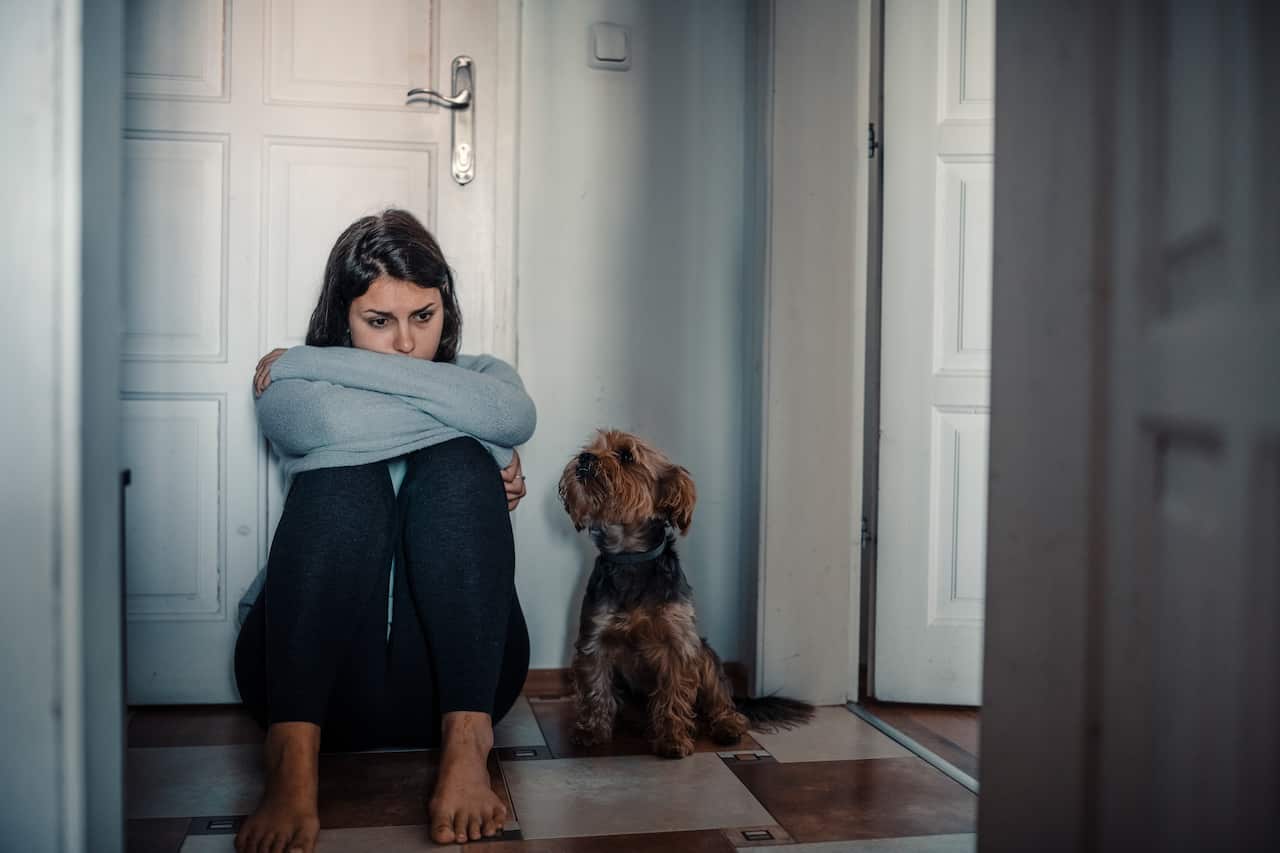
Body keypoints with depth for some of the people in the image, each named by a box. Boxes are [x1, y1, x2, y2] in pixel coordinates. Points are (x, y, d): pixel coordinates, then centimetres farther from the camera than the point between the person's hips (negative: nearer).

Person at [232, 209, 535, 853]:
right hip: (310, 665, -1)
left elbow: (514, 414, -13)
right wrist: (484, 450, -10)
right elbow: (339, 423, -17)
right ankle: (292, 759, -38)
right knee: (343, 474, -25)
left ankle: (465, 742, -32)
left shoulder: (479, 374, 15)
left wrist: (318, 361, -8)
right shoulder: (286, 386, 10)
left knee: (453, 468, -22)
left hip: (451, 670, 1)